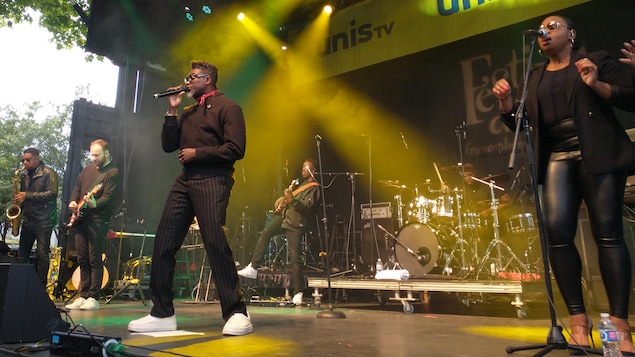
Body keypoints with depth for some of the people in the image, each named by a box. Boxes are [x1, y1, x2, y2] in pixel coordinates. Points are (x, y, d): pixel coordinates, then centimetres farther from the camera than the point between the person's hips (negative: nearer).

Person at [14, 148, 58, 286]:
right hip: (27, 220, 7)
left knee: (42, 254, -4)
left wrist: (28, 195, -21)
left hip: (43, 221, -7)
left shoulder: (48, 173, -7)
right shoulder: (24, 175, 13)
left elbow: (52, 193, -18)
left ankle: (41, 285, 3)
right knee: (22, 254, 11)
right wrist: (18, 199, 4)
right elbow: (23, 196, 23)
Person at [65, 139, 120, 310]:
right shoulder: (87, 169, 17)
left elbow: (108, 197, -16)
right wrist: (73, 202, 6)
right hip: (80, 219, 8)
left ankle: (93, 298, -1)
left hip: (98, 220, -7)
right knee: (82, 259, 10)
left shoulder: (112, 172, -6)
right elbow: (77, 187, 24)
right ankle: (83, 296, 17)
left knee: (94, 259, -6)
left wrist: (94, 204, -34)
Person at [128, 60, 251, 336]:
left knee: (215, 242, -17)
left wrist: (197, 153, -10)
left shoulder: (227, 107, 2)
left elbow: (235, 149, -10)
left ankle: (236, 314, -8)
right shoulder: (188, 113, 25)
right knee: (163, 243, 2)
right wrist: (172, 111, 12)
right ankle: (162, 314, 12)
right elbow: (168, 145, 18)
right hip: (185, 179, 8)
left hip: (212, 179, -8)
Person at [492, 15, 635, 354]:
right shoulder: (534, 78, 21)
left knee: (608, 233, -9)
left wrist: (596, 84, -14)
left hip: (599, 155, -3)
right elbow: (520, 123, 16)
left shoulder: (597, 59, 10)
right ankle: (578, 318, -4)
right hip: (556, 159, 3)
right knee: (557, 232, -13)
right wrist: (504, 100, 0)